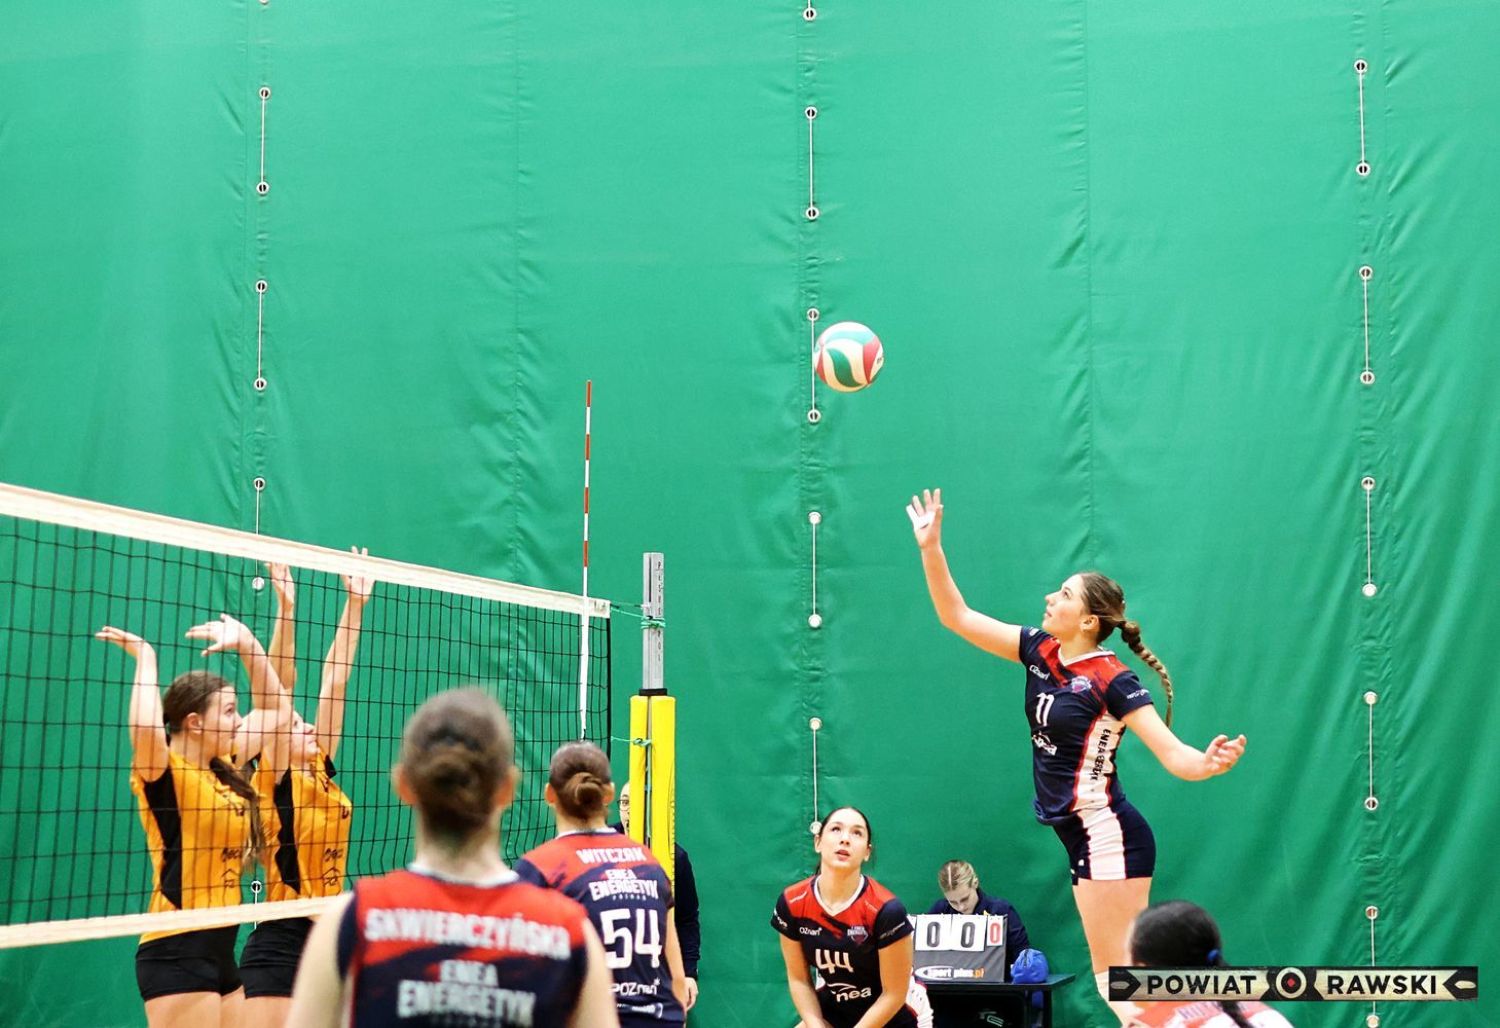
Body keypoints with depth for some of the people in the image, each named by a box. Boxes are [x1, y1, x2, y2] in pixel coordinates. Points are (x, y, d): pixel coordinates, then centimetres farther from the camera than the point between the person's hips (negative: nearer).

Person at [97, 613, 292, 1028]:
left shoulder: (223, 768, 11)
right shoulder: (164, 771, -10)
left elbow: (277, 711, 22)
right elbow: (145, 731, -34)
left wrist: (248, 645, 11)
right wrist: (145, 657, -20)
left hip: (221, 949, 8)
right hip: (177, 952, -8)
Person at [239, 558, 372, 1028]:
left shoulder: (322, 773, 10)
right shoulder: (275, 781, -6)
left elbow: (334, 679, 10)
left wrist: (355, 604, 11)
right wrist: (285, 609, -20)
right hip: (279, 945, -7)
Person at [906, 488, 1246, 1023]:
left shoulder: (1112, 680, -16)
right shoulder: (1040, 651, 4)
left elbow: (1172, 754, -21)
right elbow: (957, 617, 8)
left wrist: (1208, 763, -43)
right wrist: (931, 548, 0)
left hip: (1109, 837, -8)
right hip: (1085, 839, 8)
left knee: (1118, 973, -7)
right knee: (1111, 976, 11)